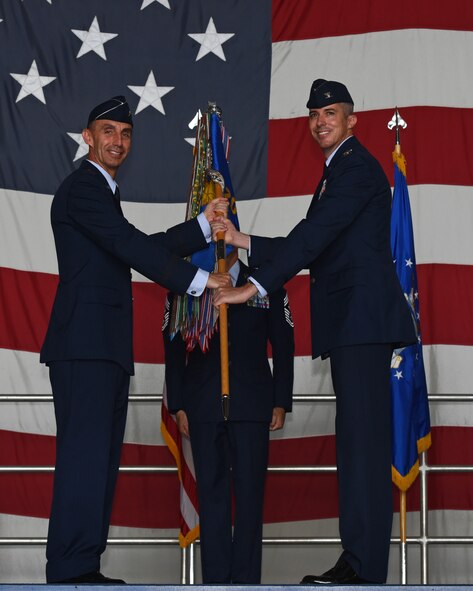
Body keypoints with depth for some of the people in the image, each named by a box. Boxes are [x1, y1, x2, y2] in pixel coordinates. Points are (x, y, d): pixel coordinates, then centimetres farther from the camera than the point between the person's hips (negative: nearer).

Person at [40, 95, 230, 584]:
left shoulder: (102, 192, 25)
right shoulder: (82, 187, -6)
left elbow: (143, 247, 22)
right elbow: (130, 246, -16)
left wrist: (203, 225, 15)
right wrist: (197, 280, -18)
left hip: (105, 345, 10)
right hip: (85, 342, -10)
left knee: (100, 456, 8)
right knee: (85, 452, -13)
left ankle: (83, 567, 10)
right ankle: (71, 571, -13)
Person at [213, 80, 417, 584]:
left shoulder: (357, 168, -7)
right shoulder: (335, 174, 24)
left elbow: (312, 237, -18)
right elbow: (309, 249, 24)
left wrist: (252, 288, -21)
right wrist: (242, 241, 20)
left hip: (362, 315, -11)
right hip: (347, 321, 11)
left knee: (362, 438, -12)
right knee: (355, 442, 9)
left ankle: (364, 568, -13)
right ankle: (358, 560, 12)